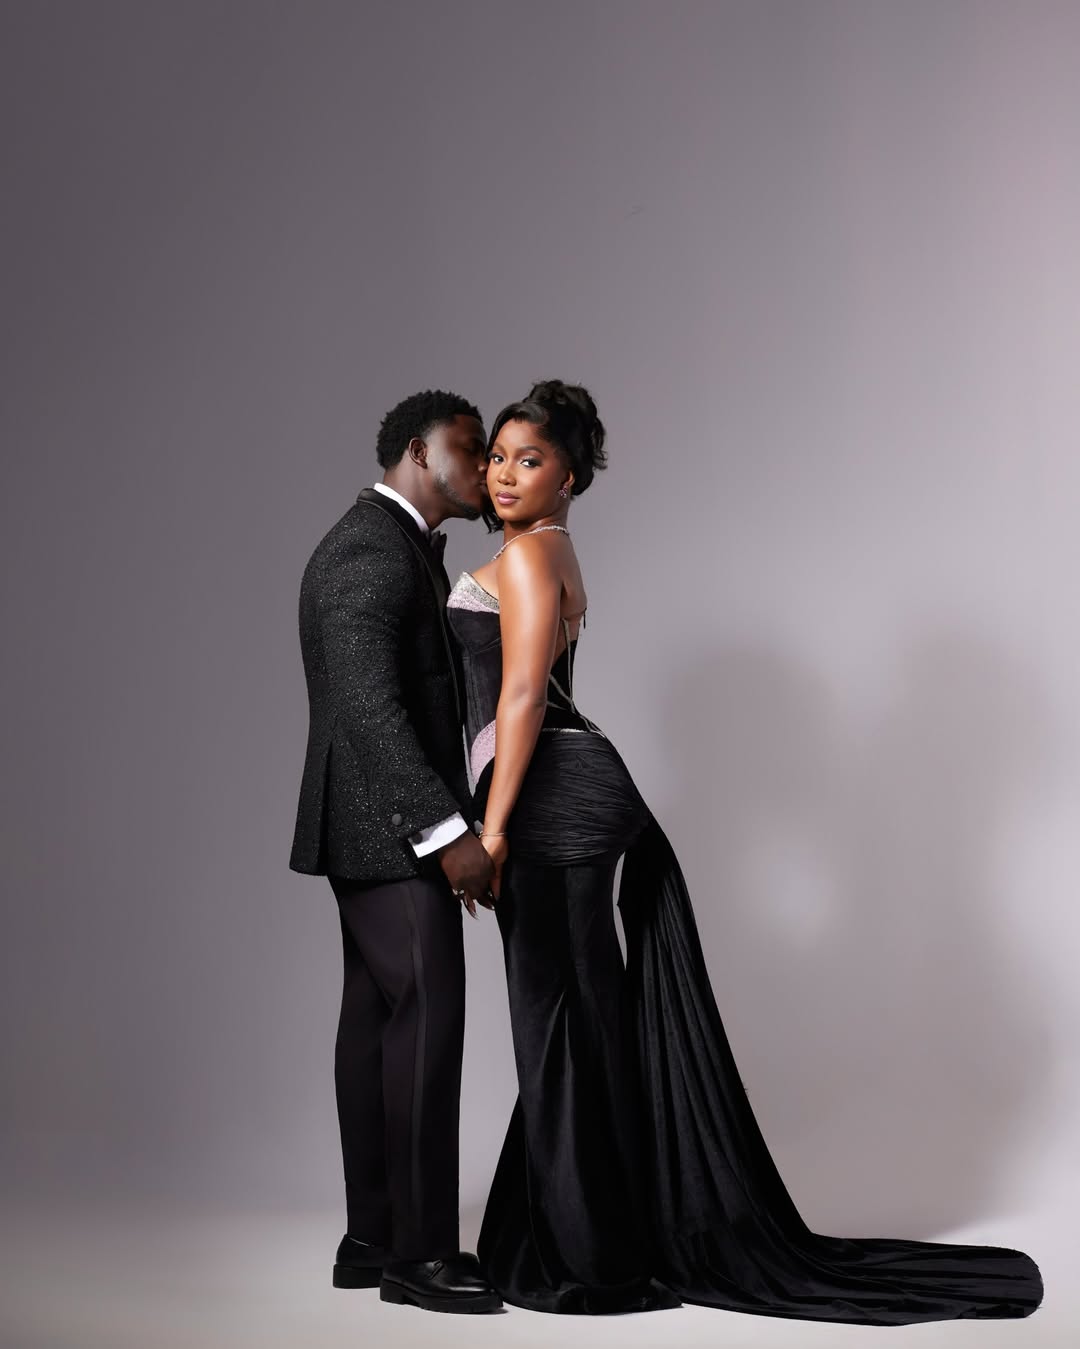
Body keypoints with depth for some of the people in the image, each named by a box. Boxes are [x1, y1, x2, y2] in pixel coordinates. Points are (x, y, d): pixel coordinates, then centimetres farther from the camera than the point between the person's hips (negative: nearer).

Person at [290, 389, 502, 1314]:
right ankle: (419, 1251, -3)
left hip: (387, 830, 10)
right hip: (391, 831, -10)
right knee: (427, 1022, -9)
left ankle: (374, 1239, 15)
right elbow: (368, 706, -25)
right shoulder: (372, 551, -16)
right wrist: (447, 831, -27)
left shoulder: (399, 547, 17)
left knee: (379, 1023, 10)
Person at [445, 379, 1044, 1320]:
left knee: (564, 1021, -4)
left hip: (553, 803, -10)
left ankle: (592, 1263, 3)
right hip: (573, 804, 10)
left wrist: (493, 826, -18)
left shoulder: (526, 552, -8)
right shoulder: (548, 555, 22)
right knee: (584, 1023, 11)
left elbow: (521, 695, -16)